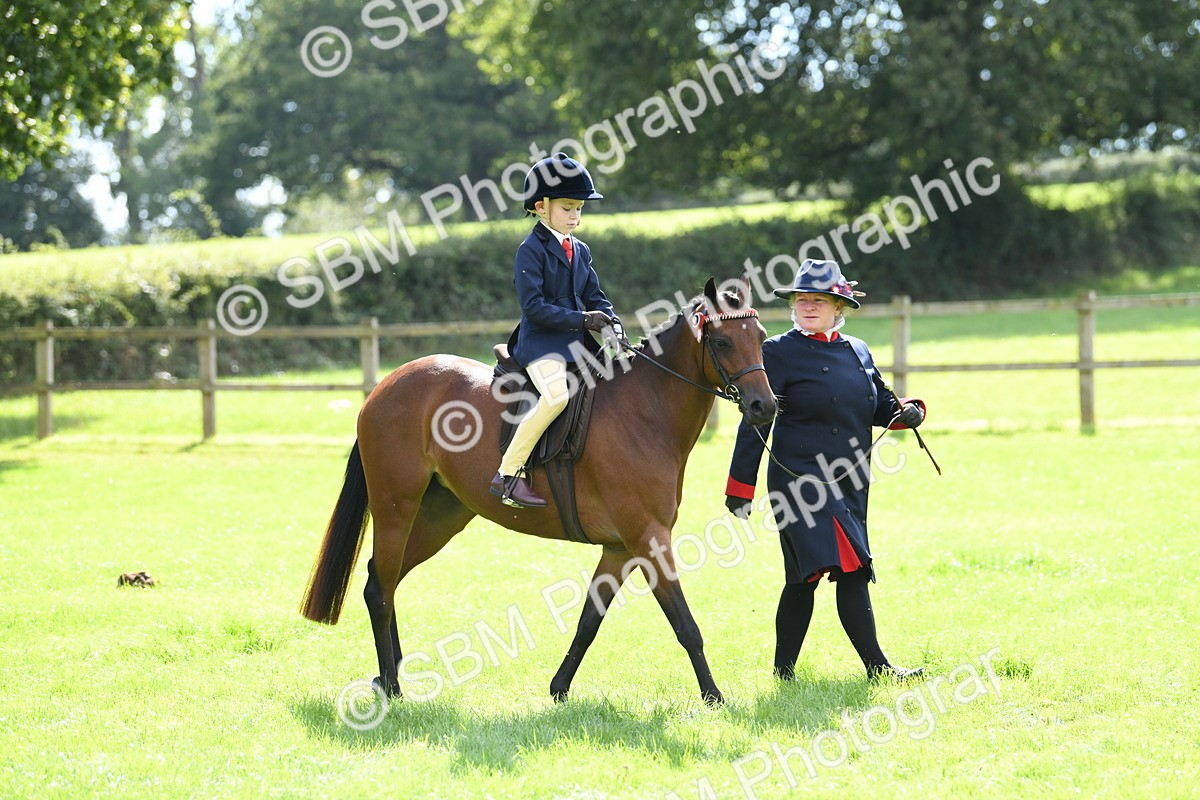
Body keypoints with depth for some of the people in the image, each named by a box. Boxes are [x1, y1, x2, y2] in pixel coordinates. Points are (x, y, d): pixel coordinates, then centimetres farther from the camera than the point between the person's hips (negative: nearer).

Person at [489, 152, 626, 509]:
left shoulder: (581, 252, 16)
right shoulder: (532, 250, -7)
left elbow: (595, 297, 16)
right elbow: (533, 306, -15)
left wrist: (613, 326, -4)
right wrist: (582, 319, -19)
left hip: (576, 344, 8)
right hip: (540, 343, -8)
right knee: (557, 395, -31)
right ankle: (508, 473, -26)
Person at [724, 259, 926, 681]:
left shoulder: (857, 352, 14)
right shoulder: (779, 353, -5)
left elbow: (880, 405, 22)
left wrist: (908, 411, -2)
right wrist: (740, 486, -8)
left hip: (849, 483, 7)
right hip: (800, 482, -7)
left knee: (805, 576, 11)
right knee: (850, 569, -15)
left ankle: (784, 668, 18)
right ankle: (876, 665, -13)